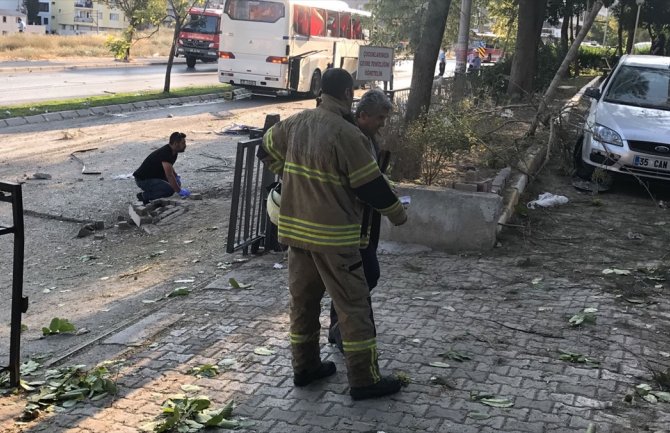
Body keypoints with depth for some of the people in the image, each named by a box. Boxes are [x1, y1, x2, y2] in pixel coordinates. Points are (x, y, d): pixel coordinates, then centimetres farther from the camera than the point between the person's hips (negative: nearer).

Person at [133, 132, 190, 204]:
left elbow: (170, 167, 22)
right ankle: (144, 196, -7)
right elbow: (169, 176, -30)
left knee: (176, 182, 6)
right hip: (143, 179, -10)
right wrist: (179, 191, -25)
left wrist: (177, 177, 5)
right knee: (169, 190, -25)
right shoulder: (165, 153, -27)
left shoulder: (173, 152, 3)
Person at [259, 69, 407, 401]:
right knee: (353, 305, 1)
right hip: (333, 235, -7)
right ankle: (364, 380, 7)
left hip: (296, 227, 7)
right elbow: (371, 185, -13)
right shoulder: (347, 134, -18)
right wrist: (397, 214, 3)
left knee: (303, 299, 16)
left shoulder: (295, 123, 4)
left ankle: (305, 366, 27)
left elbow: (267, 151, 19)